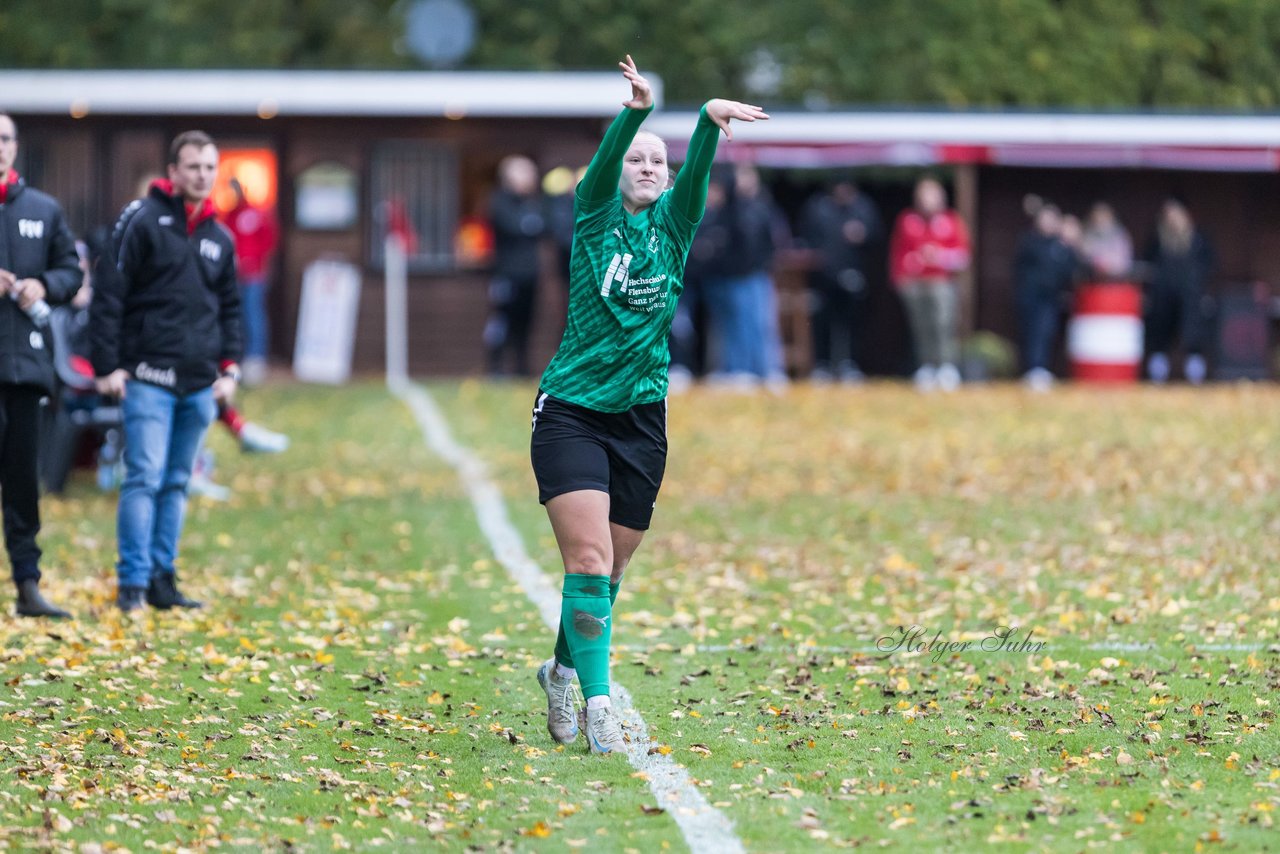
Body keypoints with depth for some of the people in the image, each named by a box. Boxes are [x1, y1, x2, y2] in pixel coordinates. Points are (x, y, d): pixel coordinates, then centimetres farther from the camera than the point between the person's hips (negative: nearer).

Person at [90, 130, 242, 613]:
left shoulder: (220, 239, 14)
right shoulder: (143, 222, -4)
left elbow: (230, 308, 23)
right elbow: (108, 296, -6)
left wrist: (229, 369, 10)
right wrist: (107, 367, -11)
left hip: (200, 385, 6)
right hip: (149, 378, -6)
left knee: (177, 483, 9)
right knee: (145, 478, -10)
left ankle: (162, 579, 14)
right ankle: (133, 582, -8)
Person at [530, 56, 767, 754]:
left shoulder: (673, 225, 7)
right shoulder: (595, 220, 0)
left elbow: (697, 171, -12)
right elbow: (602, 164, -19)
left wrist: (712, 119, -32)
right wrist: (636, 109, -38)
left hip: (641, 421, 4)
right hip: (571, 414, -4)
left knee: (610, 570, 10)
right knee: (589, 560, -16)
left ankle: (563, 671, 32)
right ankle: (597, 700, -16)